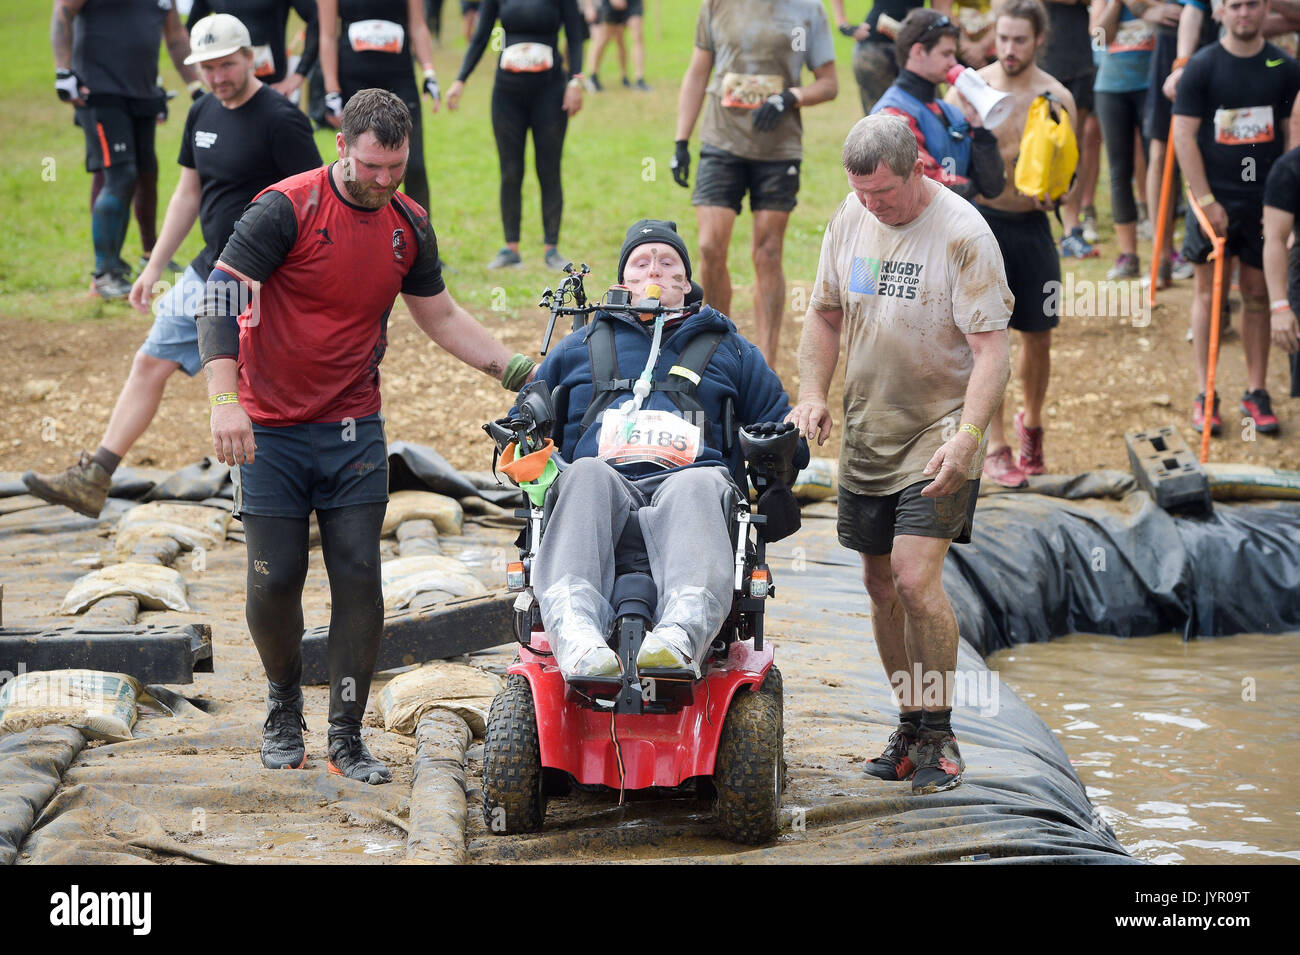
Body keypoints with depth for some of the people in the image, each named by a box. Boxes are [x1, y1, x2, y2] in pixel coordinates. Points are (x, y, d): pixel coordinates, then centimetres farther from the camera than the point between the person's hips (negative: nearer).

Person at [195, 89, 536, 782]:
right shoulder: (286, 210, -13)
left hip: (353, 426, 4)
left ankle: (347, 737, 4)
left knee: (358, 576, -4)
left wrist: (519, 373, 10)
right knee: (275, 580, -2)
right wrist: (225, 401, -28)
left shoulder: (409, 226, 4)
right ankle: (284, 708, 24)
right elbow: (220, 298, -17)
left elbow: (442, 318, 18)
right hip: (271, 427, -3)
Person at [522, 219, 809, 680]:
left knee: (700, 486, -39)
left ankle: (685, 631, -68)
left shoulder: (729, 350, 34)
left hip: (688, 478, 0)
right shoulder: (577, 348, 35)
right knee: (586, 475, -38)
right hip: (608, 476, 1)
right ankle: (576, 634, -63)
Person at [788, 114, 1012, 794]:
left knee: (915, 577, -17)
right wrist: (812, 396, 2)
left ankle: (939, 737, -4)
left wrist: (966, 435, -30)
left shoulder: (962, 235, -15)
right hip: (867, 429, 6)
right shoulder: (851, 217, 4)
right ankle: (911, 725, 24)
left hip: (940, 427, -6)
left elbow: (992, 350, -18)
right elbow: (826, 313, 17)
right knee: (880, 583, 10)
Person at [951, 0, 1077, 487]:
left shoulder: (1057, 98, -2)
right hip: (982, 220, -2)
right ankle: (994, 448, -1)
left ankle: (1031, 424, 35)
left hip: (1031, 224, 2)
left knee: (1038, 335, 10)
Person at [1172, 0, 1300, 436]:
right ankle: (1205, 395, 8)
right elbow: (1183, 135, -6)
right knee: (1209, 293, 2)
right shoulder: (1202, 67, -4)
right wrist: (1205, 200, -11)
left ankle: (1257, 393, 13)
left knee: (1259, 293, 6)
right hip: (1215, 198, -2)